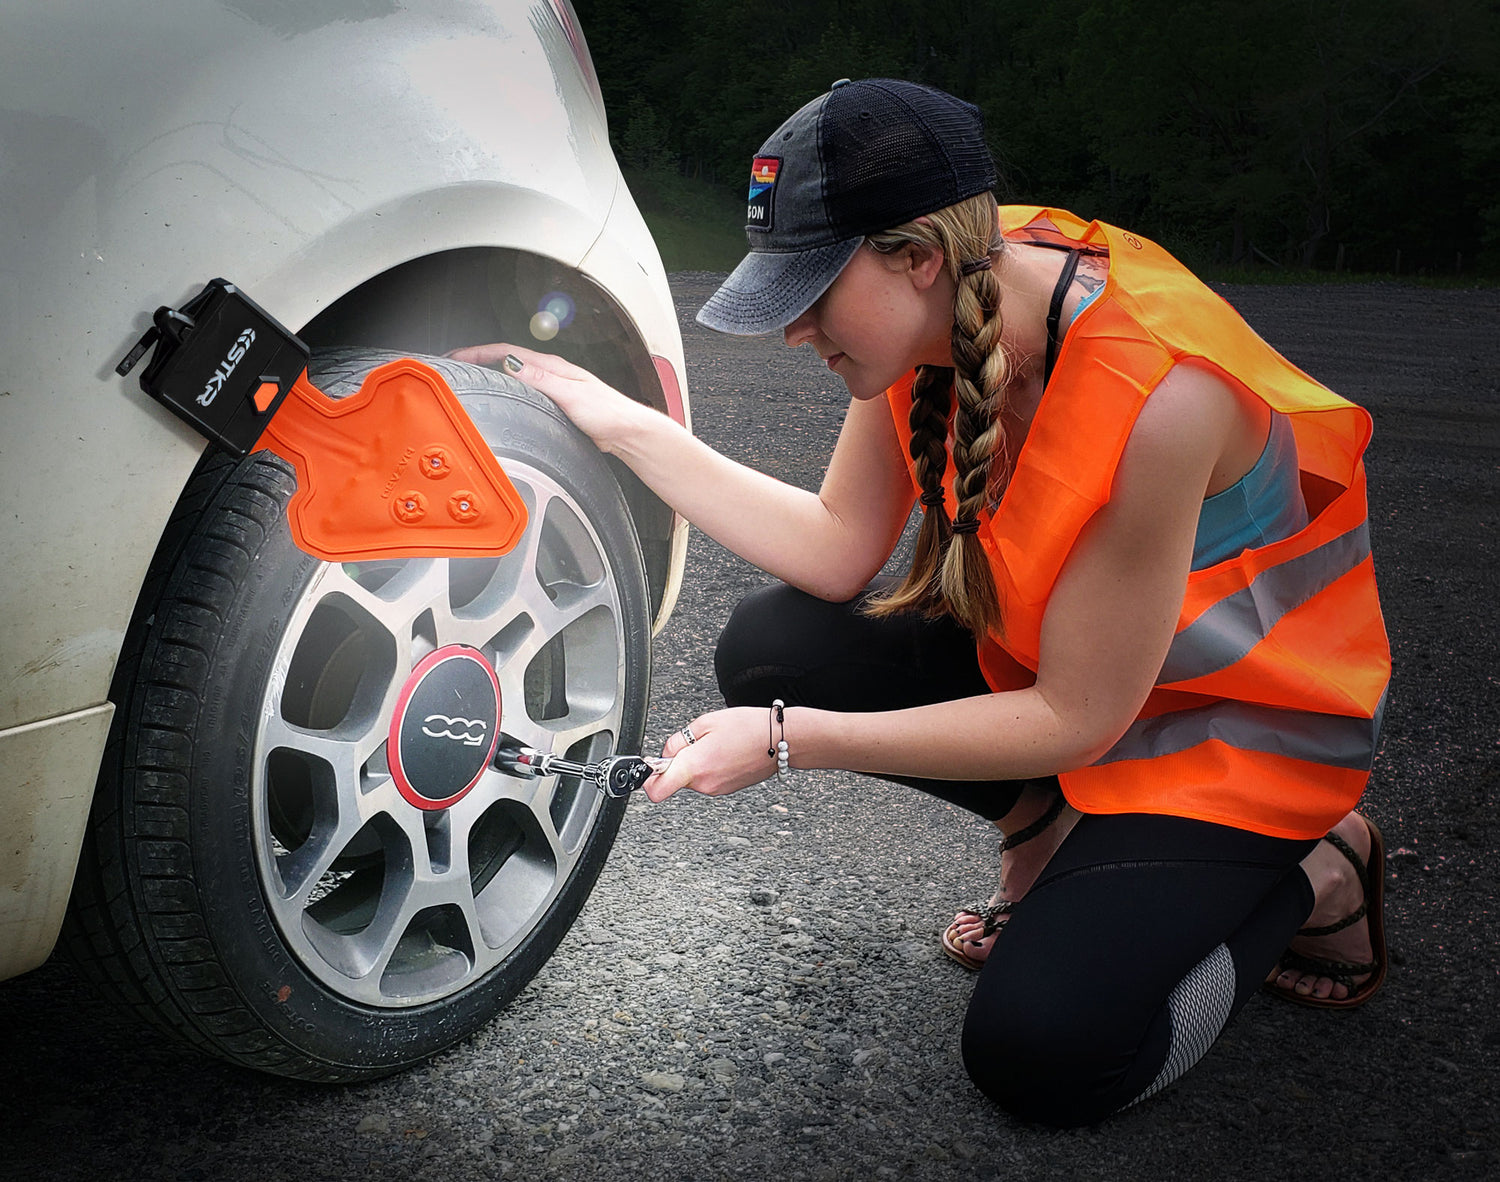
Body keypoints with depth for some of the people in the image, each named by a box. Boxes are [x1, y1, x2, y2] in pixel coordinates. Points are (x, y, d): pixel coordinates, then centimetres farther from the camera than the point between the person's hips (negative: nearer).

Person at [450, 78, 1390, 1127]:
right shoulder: (944, 304, -15)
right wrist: (624, 425, -11)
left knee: (1040, 1050, -18)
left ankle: (1310, 878, 7)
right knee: (771, 647, -10)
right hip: (1035, 641, 7)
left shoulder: (1154, 397, -36)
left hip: (1235, 715, -6)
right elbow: (840, 550, -6)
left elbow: (1075, 719, -27)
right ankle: (1057, 828, 6)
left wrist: (789, 744, -27)